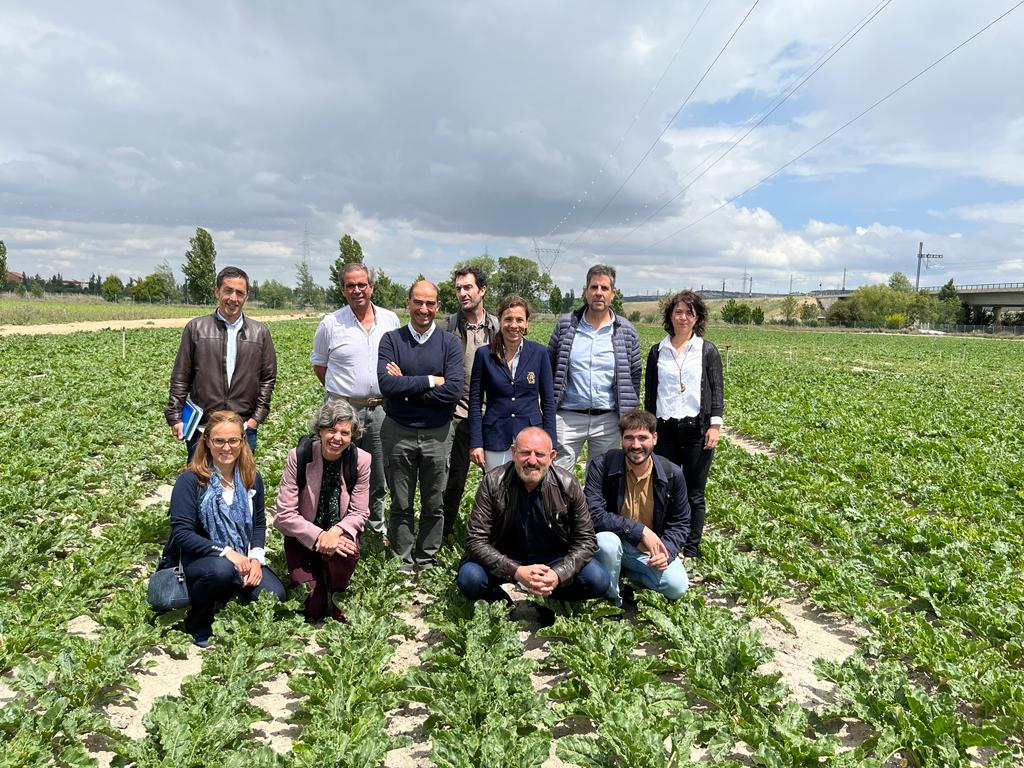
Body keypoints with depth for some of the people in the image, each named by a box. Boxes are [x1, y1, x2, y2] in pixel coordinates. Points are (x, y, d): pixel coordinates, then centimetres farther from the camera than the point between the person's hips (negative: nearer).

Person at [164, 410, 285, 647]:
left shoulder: (251, 478, 2)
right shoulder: (190, 480, -13)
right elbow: (181, 534, -17)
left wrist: (255, 558, -7)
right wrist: (225, 552, -26)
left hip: (242, 558, 5)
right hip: (197, 559, -4)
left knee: (274, 596, -20)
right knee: (221, 570, -39)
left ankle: (229, 591, 14)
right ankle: (197, 624, -8)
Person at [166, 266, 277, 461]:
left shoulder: (260, 333, 7)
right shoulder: (196, 328, 4)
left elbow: (268, 378, 9)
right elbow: (180, 377, 5)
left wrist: (257, 417, 2)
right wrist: (175, 417, -1)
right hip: (201, 428, -1)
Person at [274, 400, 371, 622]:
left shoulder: (361, 460, -13)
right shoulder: (298, 456, -18)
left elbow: (359, 513, -8)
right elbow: (285, 513, -17)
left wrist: (335, 532, -28)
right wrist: (319, 536, -28)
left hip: (340, 534, 1)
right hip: (303, 536, -1)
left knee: (347, 552, -34)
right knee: (313, 608, -14)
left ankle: (335, 593, 0)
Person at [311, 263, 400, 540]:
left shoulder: (390, 320, 4)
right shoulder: (331, 323, -3)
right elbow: (318, 364, 9)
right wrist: (342, 393, 5)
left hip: (380, 408, 3)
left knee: (379, 473, 14)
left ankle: (377, 523, 34)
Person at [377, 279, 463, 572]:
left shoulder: (450, 343, -1)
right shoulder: (391, 340, -2)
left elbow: (453, 391, -15)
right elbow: (386, 384, -17)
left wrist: (406, 386, -14)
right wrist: (430, 381, -15)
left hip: (437, 433, 0)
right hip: (398, 432, 0)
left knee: (434, 505, 12)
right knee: (401, 505, 11)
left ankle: (426, 561, 28)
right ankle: (403, 563, 25)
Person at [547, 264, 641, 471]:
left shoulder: (626, 331, 3)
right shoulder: (565, 325, 2)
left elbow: (634, 375, 8)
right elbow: (549, 367, 8)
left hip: (608, 420, 1)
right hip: (568, 417, -1)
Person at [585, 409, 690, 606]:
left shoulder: (672, 474, -9)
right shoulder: (602, 466, -19)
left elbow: (681, 523, 3)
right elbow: (594, 514, -26)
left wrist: (666, 551, -16)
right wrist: (641, 530, -27)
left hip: (651, 548, 3)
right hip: (615, 541, -3)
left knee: (677, 587, -16)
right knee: (607, 542, -36)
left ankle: (627, 571, 13)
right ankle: (611, 598, -7)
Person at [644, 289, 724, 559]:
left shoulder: (707, 351, 4)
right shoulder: (658, 351, 10)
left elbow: (716, 390, 2)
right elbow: (649, 393, 13)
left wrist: (715, 425, -7)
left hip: (697, 429, -2)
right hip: (665, 430, 2)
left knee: (694, 494, 4)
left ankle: (690, 551, 15)